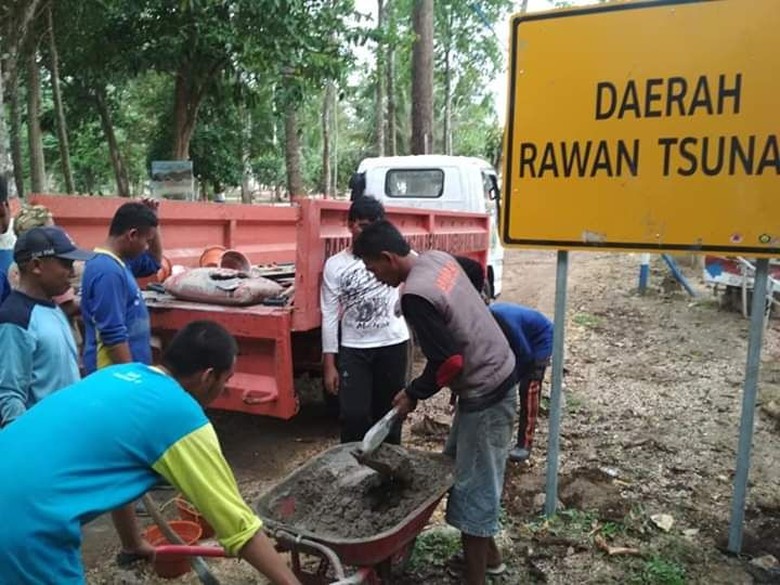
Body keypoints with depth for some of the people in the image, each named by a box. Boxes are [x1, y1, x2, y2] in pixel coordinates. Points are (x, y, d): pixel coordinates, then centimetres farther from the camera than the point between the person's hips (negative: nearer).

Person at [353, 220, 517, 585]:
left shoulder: (415, 296, -24)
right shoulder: (440, 259, 2)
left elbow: (449, 361, -25)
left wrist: (414, 393, -7)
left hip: (485, 392, -10)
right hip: (498, 375, 10)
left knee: (473, 487, 3)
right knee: (461, 468, 22)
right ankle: (488, 554, 38)